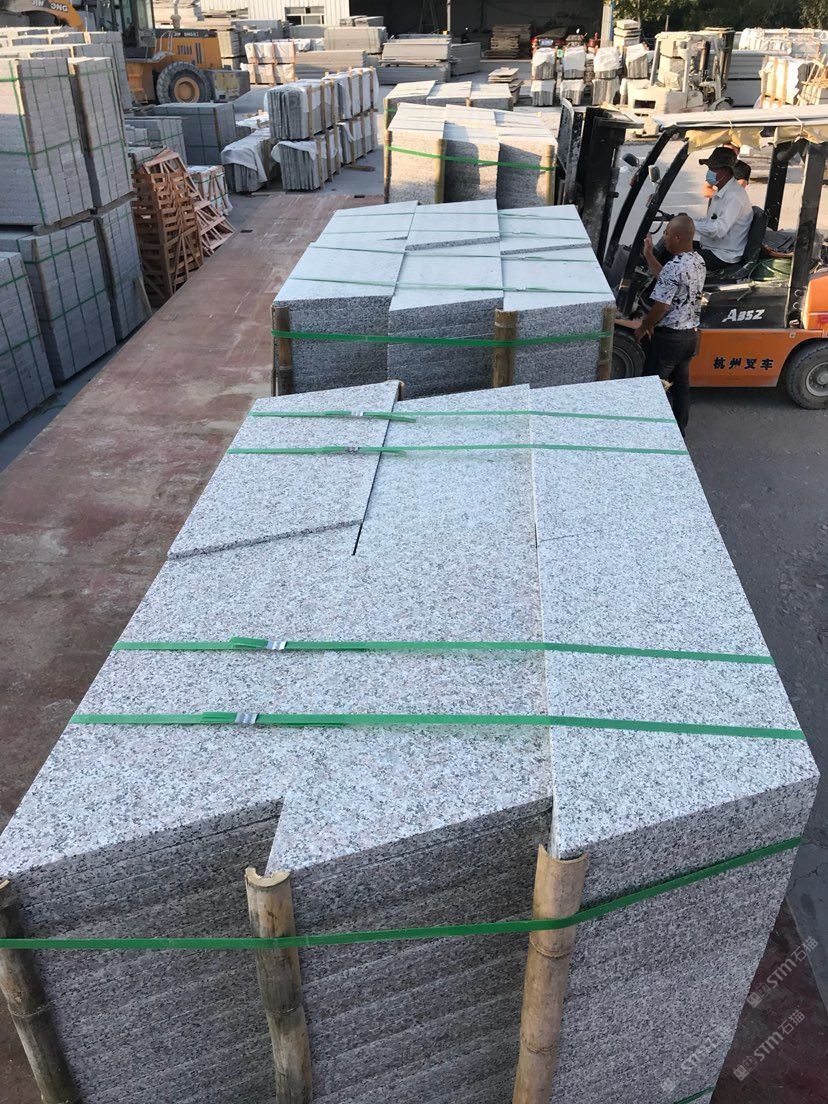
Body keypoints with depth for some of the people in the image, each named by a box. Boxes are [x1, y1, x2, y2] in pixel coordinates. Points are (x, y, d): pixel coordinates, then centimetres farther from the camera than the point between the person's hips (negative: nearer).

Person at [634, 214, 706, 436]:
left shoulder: (674, 267, -25)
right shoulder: (699, 261, 3)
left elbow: (661, 307, -23)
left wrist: (643, 327, -8)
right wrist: (649, 255, 15)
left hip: (669, 337, -8)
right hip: (691, 334, 8)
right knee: (681, 382, 19)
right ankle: (679, 429, 30)